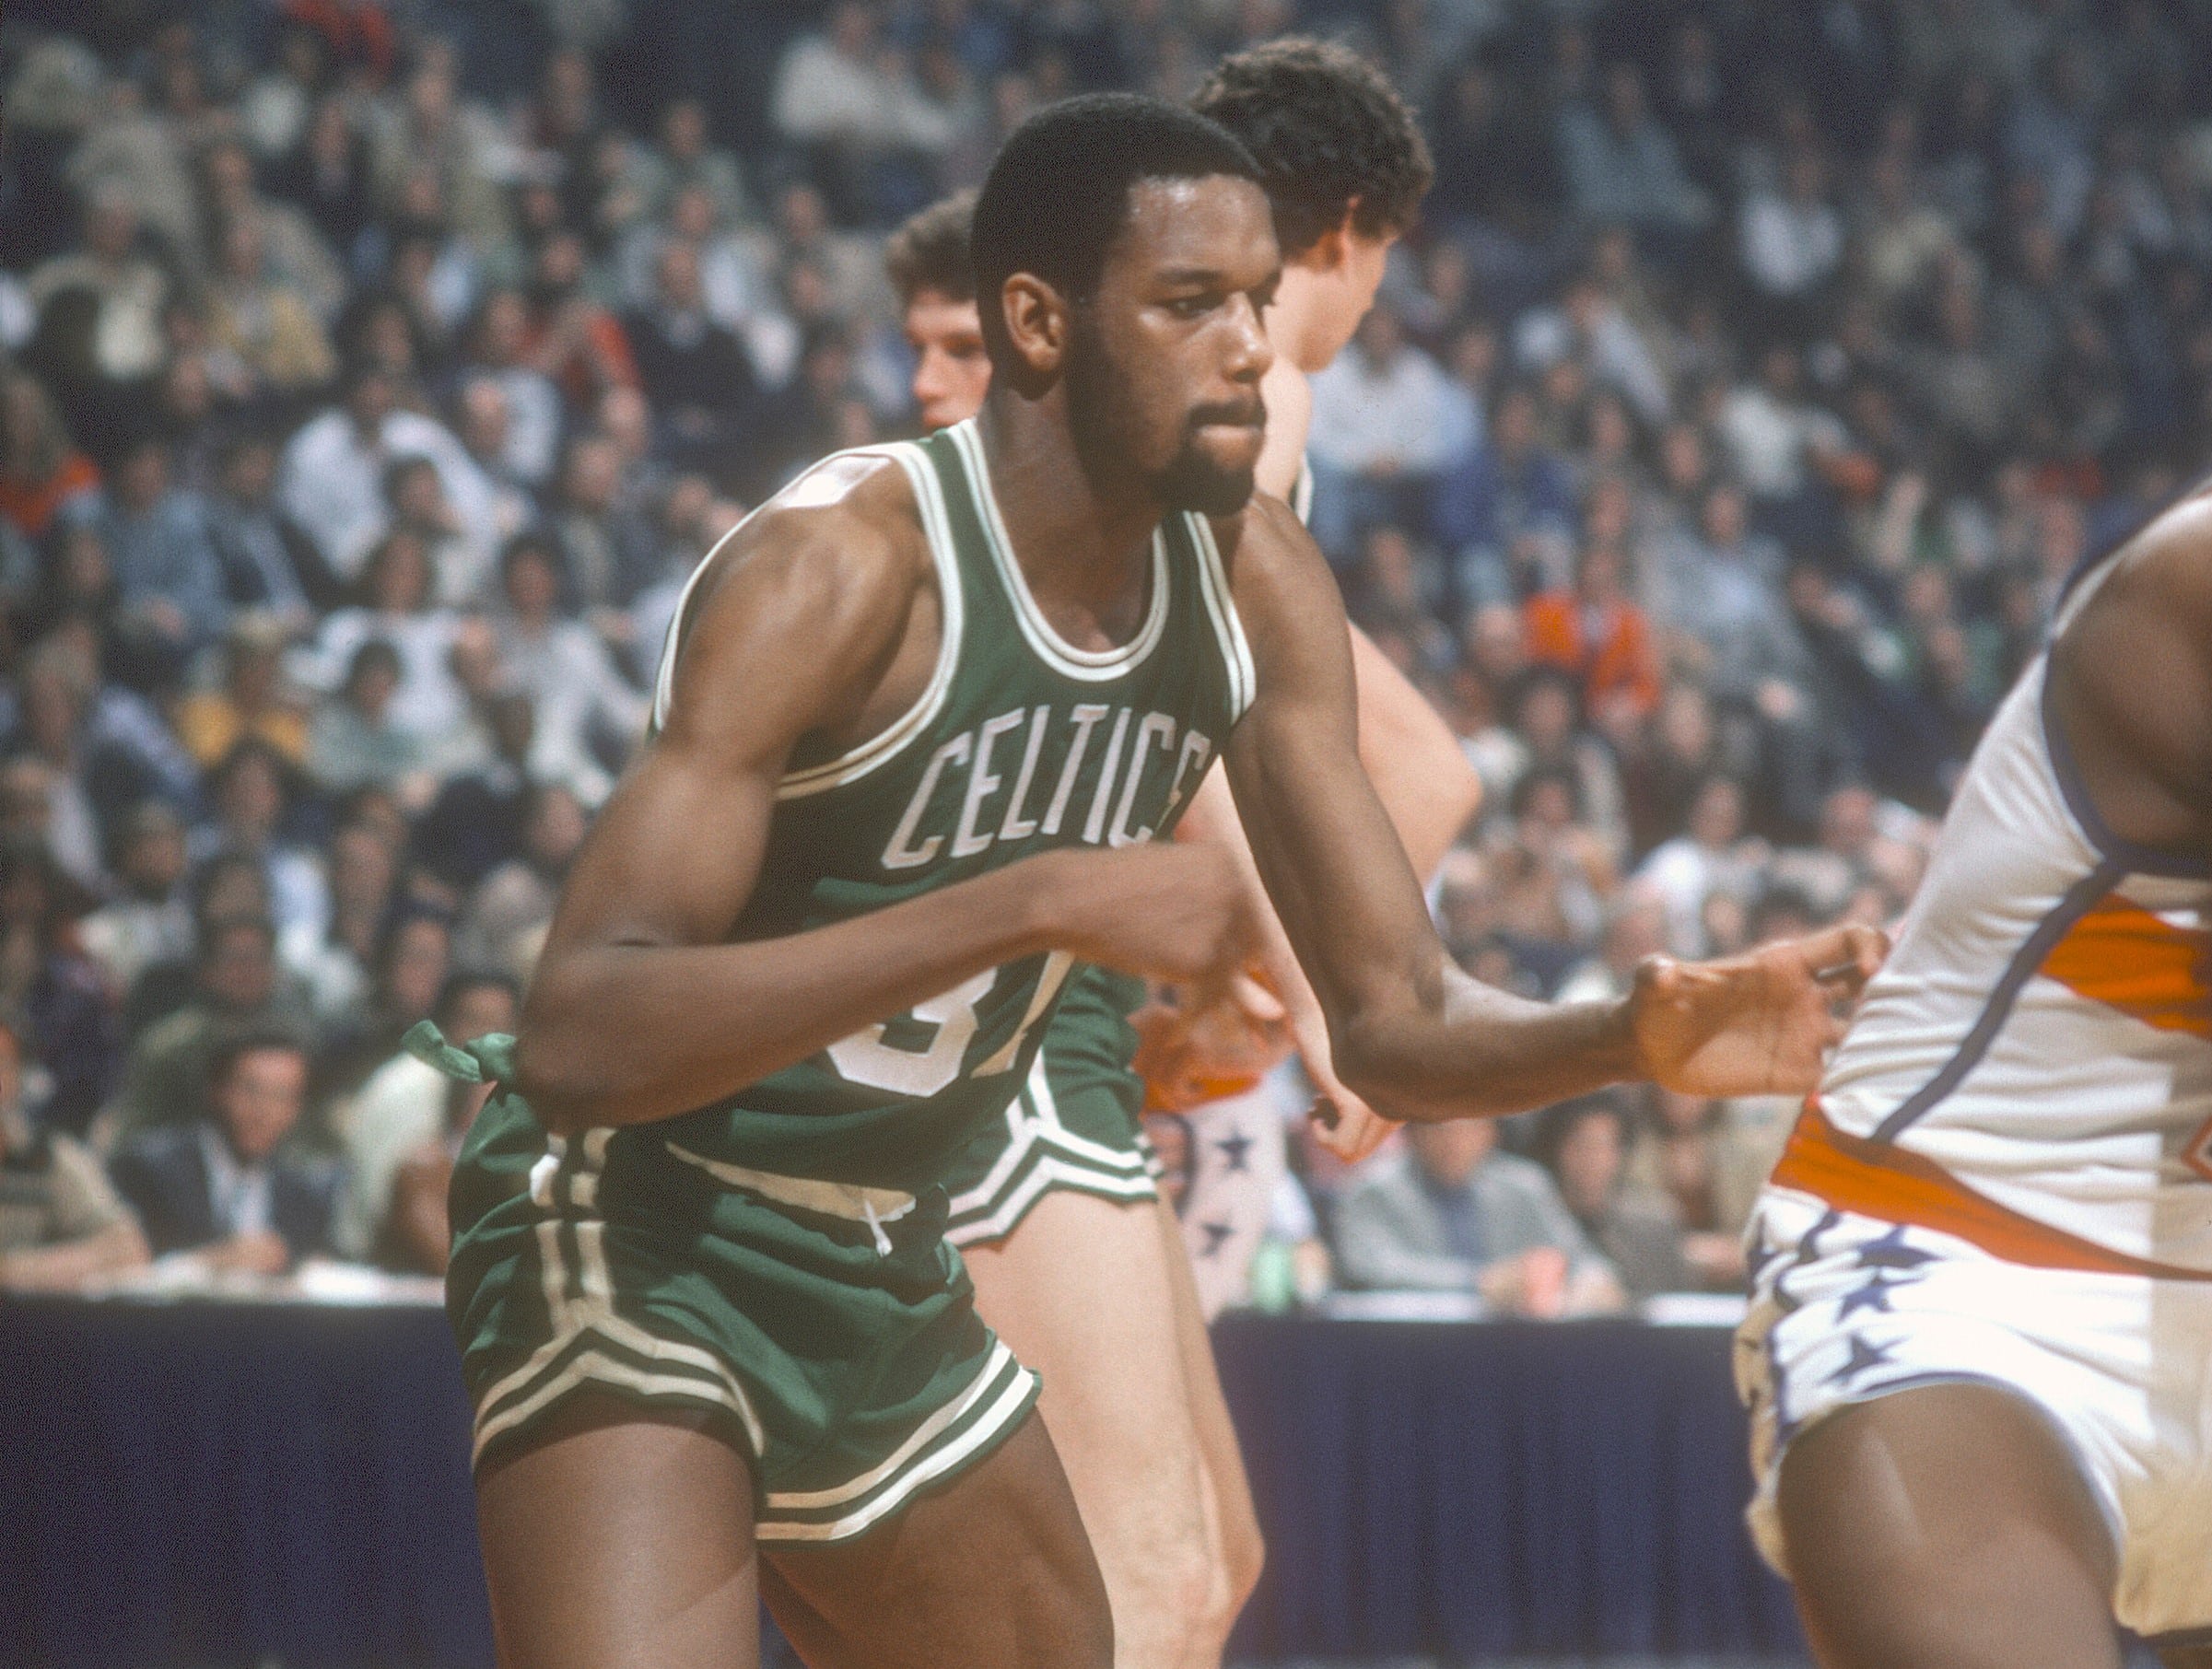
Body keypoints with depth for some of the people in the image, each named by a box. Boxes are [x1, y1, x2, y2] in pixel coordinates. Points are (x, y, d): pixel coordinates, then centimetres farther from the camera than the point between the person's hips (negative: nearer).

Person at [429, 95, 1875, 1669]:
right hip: (640, 1245, -8)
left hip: (888, 1282, 8)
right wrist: (1034, 905, -40)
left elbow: (1397, 1018, 2)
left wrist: (1638, 1038, -20)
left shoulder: (1255, 582, -3)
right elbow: (577, 1038, -35)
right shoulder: (840, 564, -25)